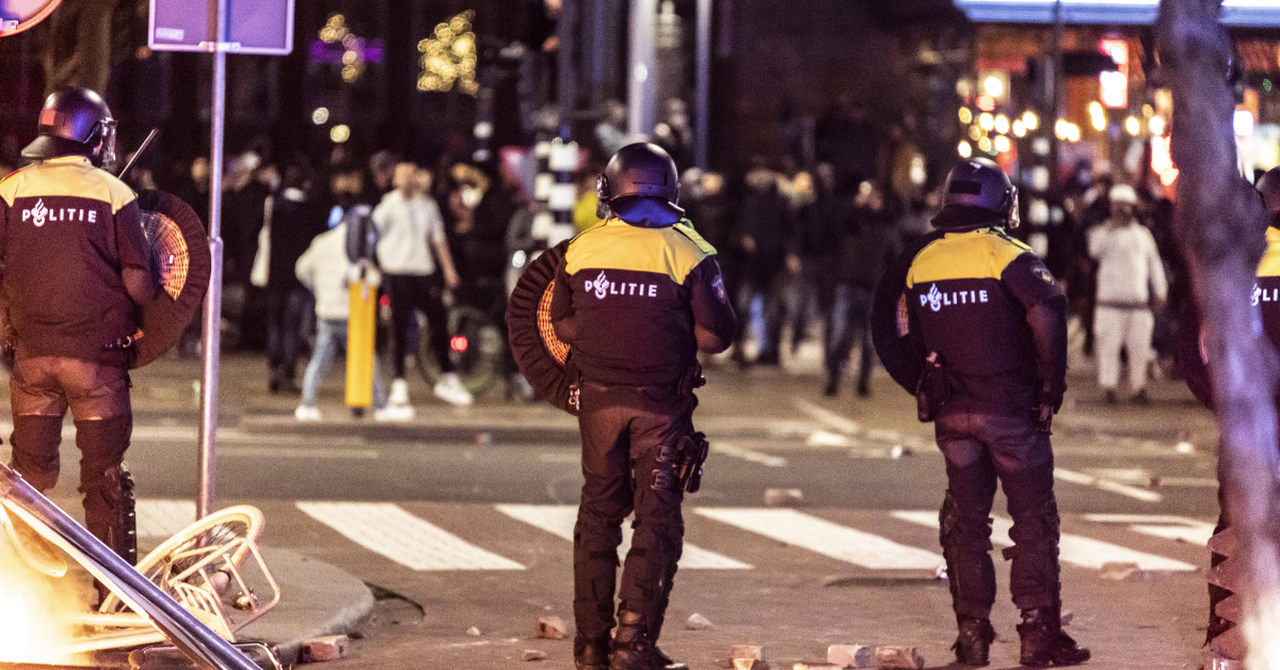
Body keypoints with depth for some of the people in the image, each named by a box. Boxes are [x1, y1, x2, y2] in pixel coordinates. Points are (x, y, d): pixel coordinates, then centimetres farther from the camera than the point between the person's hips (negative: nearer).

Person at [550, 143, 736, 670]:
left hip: (599, 399, 3)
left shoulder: (582, 249, 1)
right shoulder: (689, 253, -9)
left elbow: (563, 325, 8)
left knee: (599, 513, 14)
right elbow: (714, 338, -11)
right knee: (657, 519, 3)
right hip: (661, 404, -3)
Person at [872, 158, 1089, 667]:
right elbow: (1046, 310, -22)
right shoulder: (1006, 254, -8)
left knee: (965, 520, 13)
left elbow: (890, 338, 10)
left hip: (951, 414, 4)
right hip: (1011, 409, -4)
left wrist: (924, 389, 13)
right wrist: (1051, 385, -13)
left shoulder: (917, 260, 7)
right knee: (1033, 519, 3)